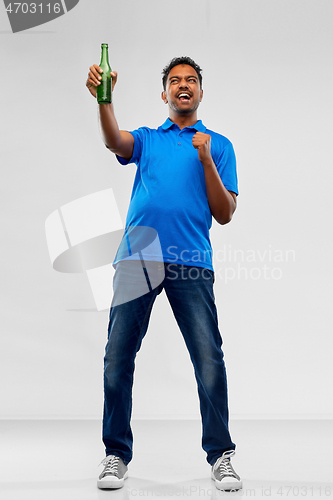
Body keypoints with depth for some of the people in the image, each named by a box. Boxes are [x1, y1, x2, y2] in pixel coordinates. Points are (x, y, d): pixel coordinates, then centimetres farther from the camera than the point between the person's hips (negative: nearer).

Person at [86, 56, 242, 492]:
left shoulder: (218, 145, 16)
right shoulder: (147, 139, 20)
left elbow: (224, 214, 8)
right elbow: (114, 142, -5)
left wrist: (205, 159, -4)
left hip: (190, 263, -1)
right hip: (136, 259, 2)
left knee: (209, 360, -7)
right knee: (117, 358, -1)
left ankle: (220, 455, 8)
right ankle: (117, 454, 13)